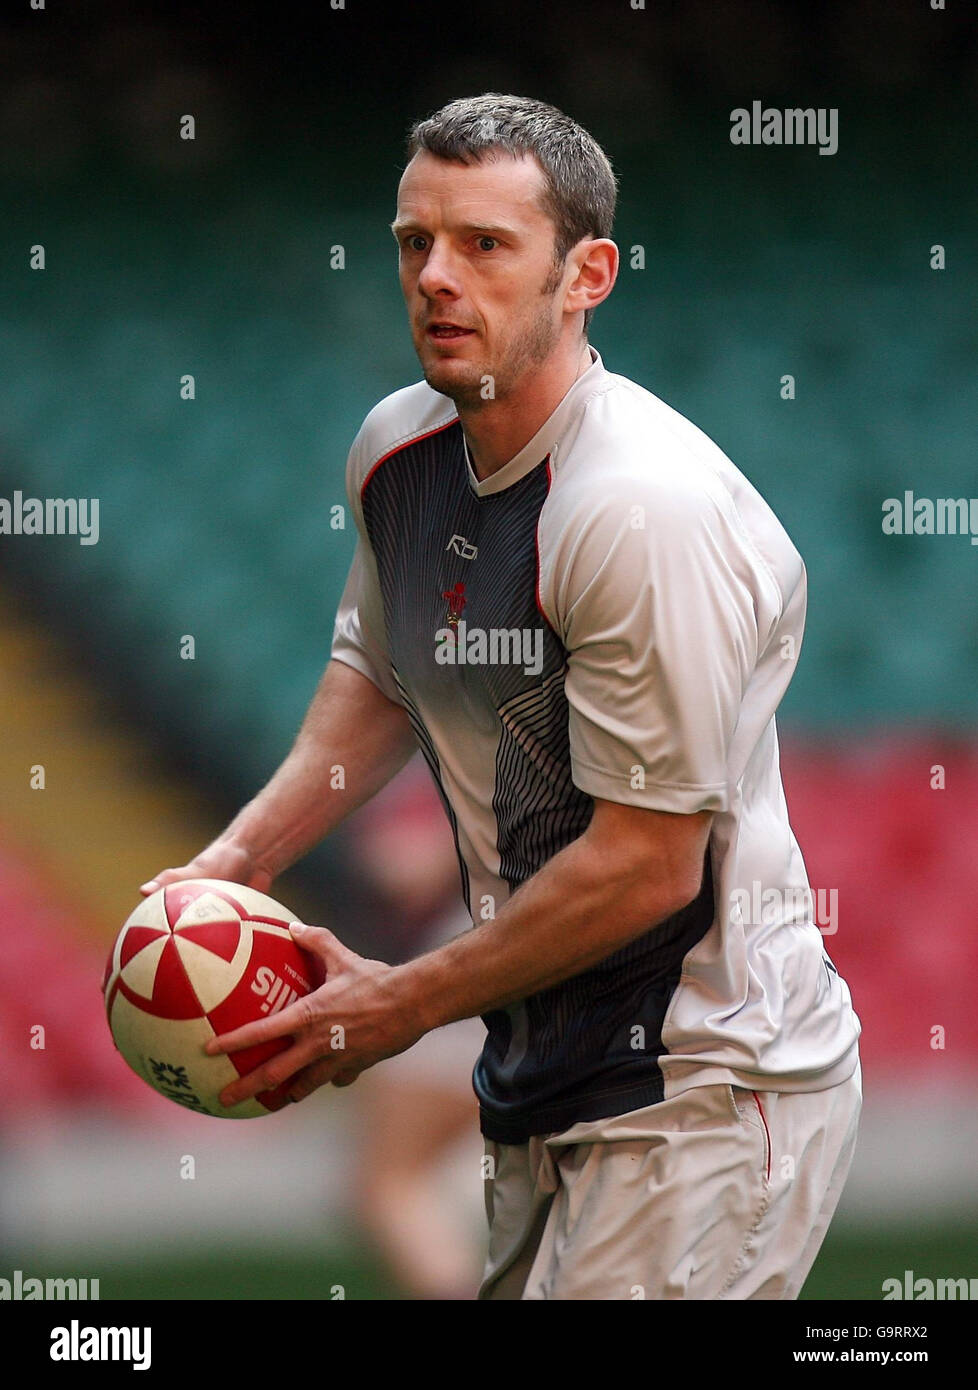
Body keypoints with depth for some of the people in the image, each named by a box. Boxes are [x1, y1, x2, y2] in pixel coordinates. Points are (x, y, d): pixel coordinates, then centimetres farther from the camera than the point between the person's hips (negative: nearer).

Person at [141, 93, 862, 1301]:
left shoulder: (644, 511, -22)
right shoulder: (398, 451, 5)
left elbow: (645, 867, -21)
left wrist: (405, 1003, -12)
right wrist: (238, 858, 10)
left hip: (701, 1096, -8)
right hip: (543, 1086, 8)